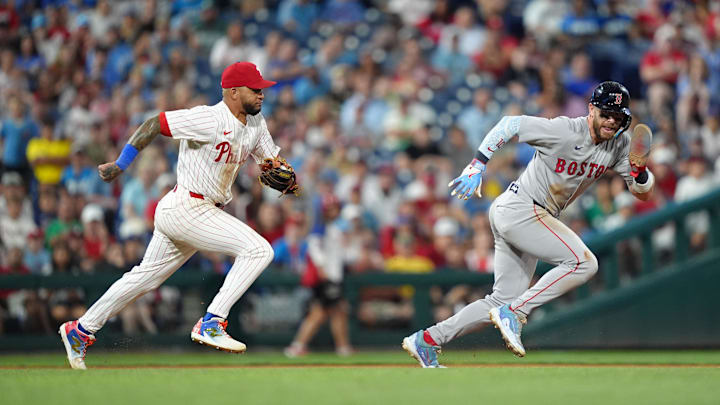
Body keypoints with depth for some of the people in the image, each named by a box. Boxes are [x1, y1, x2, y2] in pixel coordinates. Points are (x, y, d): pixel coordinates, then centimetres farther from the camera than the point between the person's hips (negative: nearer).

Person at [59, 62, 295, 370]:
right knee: (259, 250, -19)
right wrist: (120, 166, -14)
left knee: (147, 276, 17)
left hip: (205, 212, 9)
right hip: (185, 208, -9)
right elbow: (153, 124, -15)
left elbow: (272, 159, 16)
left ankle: (81, 330, 28)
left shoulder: (255, 124, 9)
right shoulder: (209, 119, -18)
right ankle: (211, 324, -20)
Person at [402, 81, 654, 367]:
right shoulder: (564, 131, -19)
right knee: (583, 262, -21)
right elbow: (510, 124, -12)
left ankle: (427, 340, 13)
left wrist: (639, 170, -19)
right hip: (518, 208, -8)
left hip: (536, 219, 8)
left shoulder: (620, 144, 2)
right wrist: (477, 165, -17)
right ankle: (514, 313, -16)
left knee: (505, 300, 8)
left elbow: (643, 192, 3)